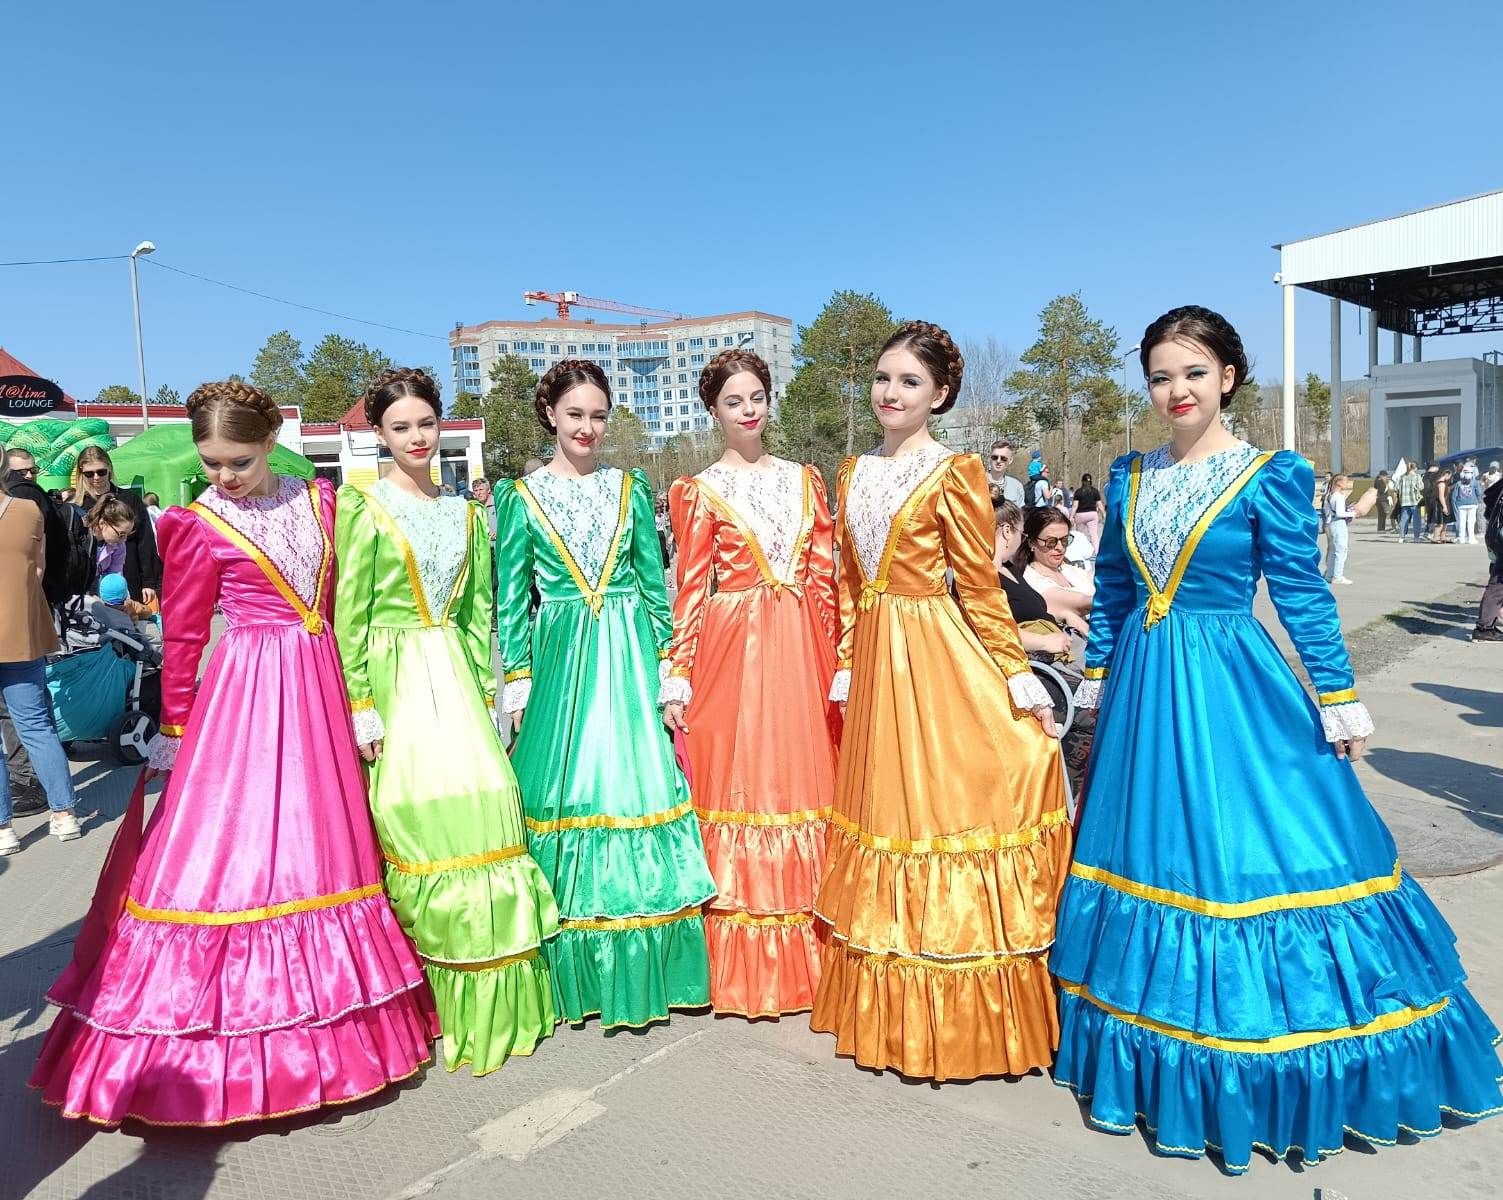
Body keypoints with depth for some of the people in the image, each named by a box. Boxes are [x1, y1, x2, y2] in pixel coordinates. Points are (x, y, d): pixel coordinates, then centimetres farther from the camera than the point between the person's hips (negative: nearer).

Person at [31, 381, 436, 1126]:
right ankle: (213, 1056, 11)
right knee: (229, 850, -3)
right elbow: (181, 640, -2)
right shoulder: (199, 528, -5)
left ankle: (324, 1031, 26)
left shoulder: (318, 501, 7)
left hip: (317, 691, 5)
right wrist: (174, 733, 1)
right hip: (244, 698, -4)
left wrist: (357, 696, 10)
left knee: (319, 847, 11)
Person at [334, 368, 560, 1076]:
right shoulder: (363, 508, -2)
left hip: (455, 673, 4)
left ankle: (489, 1003, 13)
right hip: (394, 675, -4)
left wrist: (488, 690, 8)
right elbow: (349, 616, -6)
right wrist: (361, 705, -11)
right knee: (412, 823, -4)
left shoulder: (465, 512, 13)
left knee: (480, 808, -1)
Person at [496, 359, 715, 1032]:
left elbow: (655, 582, 8)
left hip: (630, 654, 1)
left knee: (640, 785, 0)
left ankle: (645, 972, 15)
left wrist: (663, 660, 1)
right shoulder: (523, 496, 4)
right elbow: (512, 598, 3)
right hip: (560, 655, -1)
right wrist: (517, 679, -2)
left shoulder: (630, 488, 8)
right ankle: (576, 976, 18)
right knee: (564, 790, 2)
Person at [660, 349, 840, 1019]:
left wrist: (836, 661, 5)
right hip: (733, 649, -3)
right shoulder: (699, 491, 4)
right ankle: (747, 966, 14)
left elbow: (825, 577, 10)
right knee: (737, 783, 0)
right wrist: (678, 676, -7)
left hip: (801, 647, 3)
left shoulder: (805, 480, 13)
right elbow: (691, 588, -1)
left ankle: (809, 955, 21)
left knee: (804, 778, 6)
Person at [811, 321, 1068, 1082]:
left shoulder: (954, 473, -5)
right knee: (880, 810, 11)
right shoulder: (853, 474, 12)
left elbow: (982, 589, -6)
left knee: (941, 806, -1)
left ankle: (962, 1018, 16)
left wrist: (1022, 685, -8)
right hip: (876, 660, 6)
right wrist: (846, 670, 10)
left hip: (939, 660, -6)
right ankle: (890, 1013, 28)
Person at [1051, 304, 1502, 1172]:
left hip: (1232, 687, -4)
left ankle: (1264, 1077, 20)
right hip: (1145, 688, 5)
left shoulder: (1272, 476, -6)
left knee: (1247, 856, -1)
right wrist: (1098, 679, 14)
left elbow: (1304, 596, -4)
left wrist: (1339, 700, -4)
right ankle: (1166, 1054, 31)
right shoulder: (1130, 476, 7)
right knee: (1149, 849, 12)